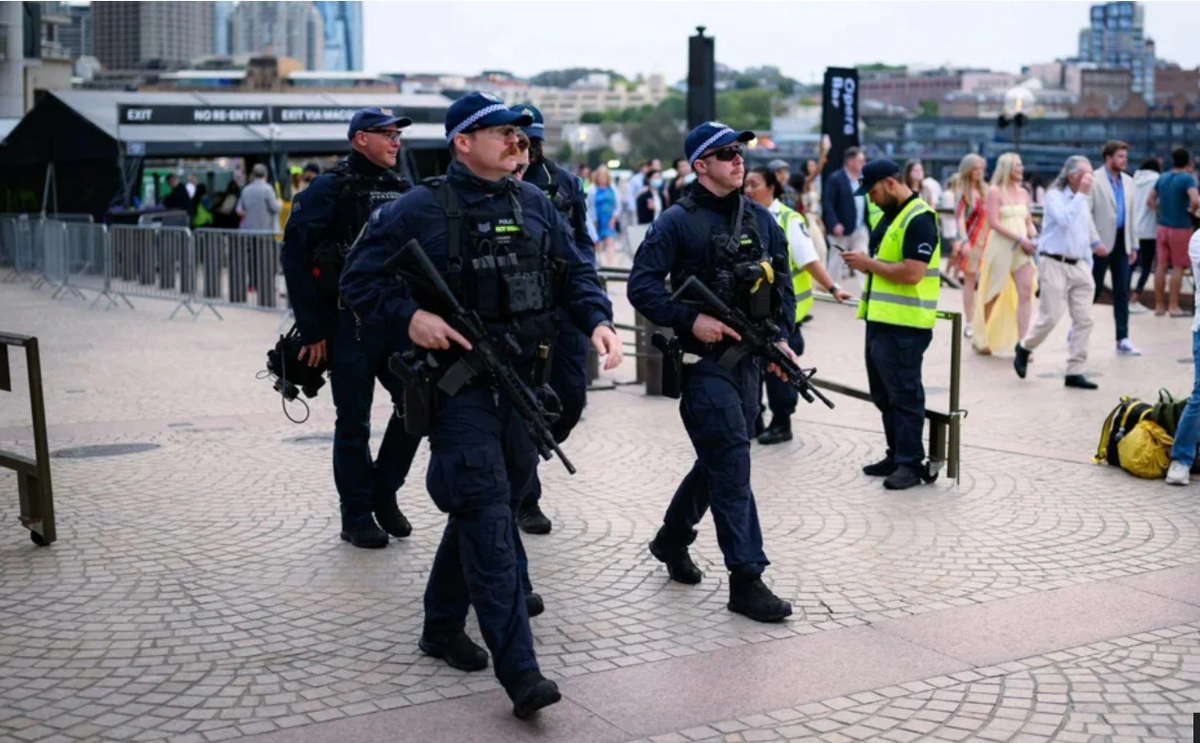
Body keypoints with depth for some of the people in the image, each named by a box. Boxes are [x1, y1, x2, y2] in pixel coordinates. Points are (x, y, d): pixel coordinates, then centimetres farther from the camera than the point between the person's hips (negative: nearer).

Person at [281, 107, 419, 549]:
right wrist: (312, 329, -13)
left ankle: (384, 493, 21)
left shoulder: (402, 192, 13)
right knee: (354, 423, 2)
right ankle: (357, 516, 14)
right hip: (350, 324, -6)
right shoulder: (330, 190, -7)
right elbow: (296, 257, -11)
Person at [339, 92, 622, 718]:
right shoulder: (421, 209, -6)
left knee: (486, 509, 15)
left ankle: (443, 626, 34)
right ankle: (519, 671, -15)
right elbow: (358, 280, -4)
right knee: (488, 515, -13)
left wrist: (598, 321, -3)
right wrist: (410, 316, -20)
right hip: (458, 383, -6)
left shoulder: (532, 203, 10)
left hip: (520, 384, 6)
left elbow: (575, 271, 15)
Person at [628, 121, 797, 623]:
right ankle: (746, 580, -5)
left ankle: (672, 539, 37)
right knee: (732, 462, -10)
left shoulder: (761, 219, 10)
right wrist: (690, 319, -21)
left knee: (718, 460, 17)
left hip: (748, 358, 7)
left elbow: (784, 285, 16)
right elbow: (642, 286, -11)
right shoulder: (678, 221, -8)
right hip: (704, 359, -7)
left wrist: (782, 336, 2)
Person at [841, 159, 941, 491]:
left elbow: (912, 273, -23)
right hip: (880, 318, 10)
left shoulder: (919, 219, -15)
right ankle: (895, 455, 25)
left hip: (904, 324, -10)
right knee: (884, 395, 15)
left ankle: (910, 463, 4)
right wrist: (864, 263, 4)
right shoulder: (888, 215, 16)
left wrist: (869, 263, -14)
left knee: (904, 395, -3)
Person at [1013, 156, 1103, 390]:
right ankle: (1025, 348, 21)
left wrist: (1095, 243, 22)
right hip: (1056, 263, -7)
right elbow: (1064, 220, -26)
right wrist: (1081, 194, -22)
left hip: (1079, 265, 7)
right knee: (1050, 317, -7)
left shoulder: (1082, 199, 15)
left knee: (1084, 319, 0)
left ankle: (1075, 372, 4)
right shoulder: (1055, 196, -8)